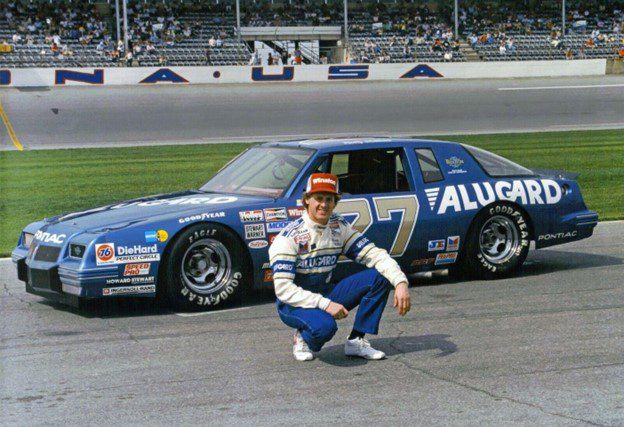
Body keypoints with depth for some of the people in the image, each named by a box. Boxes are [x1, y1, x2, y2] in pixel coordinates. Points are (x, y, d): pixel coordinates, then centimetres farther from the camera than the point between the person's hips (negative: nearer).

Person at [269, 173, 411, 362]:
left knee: (379, 277, -11)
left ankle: (356, 341, -5)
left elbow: (375, 254, -6)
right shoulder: (289, 237, -18)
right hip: (295, 303, -6)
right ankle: (303, 338, -2)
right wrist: (325, 304, -32)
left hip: (326, 295, 6)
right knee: (324, 326, -39)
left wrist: (401, 282, -24)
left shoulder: (339, 227, -1)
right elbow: (283, 289, -25)